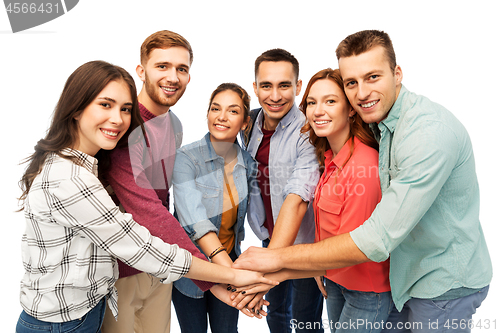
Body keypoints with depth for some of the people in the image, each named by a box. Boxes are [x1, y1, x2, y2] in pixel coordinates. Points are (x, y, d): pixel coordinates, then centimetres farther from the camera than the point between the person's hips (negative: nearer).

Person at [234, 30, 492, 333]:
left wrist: (278, 258, -28)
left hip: (444, 285, -7)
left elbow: (377, 240, -33)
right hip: (406, 274, 7)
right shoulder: (379, 120, -1)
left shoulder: (430, 132, -30)